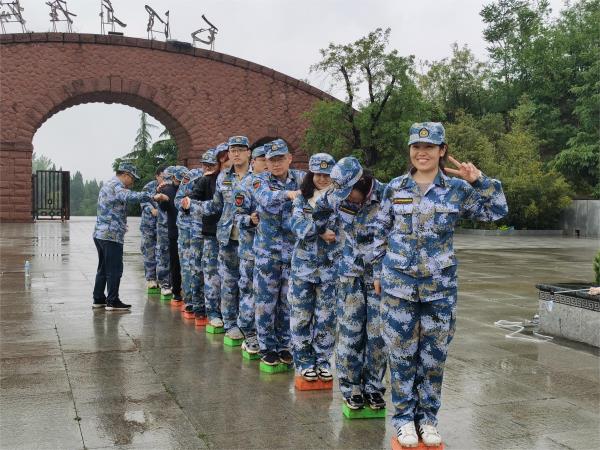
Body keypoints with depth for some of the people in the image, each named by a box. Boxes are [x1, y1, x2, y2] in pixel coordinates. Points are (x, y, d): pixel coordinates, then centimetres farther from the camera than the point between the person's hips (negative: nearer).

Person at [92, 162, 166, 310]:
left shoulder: (107, 185, 21)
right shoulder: (116, 185, -13)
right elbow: (130, 196, -33)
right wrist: (153, 197, -38)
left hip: (100, 234, 10)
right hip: (112, 235, -10)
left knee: (103, 268, 16)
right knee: (115, 269, -4)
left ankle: (98, 299, 22)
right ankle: (112, 302, 0)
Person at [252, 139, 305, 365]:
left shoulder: (301, 178, 4)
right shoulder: (261, 180, -2)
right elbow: (266, 197, -23)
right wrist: (289, 193, -38)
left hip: (294, 250, 2)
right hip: (267, 250, -1)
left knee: (289, 300, 9)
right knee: (265, 300, 3)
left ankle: (284, 345, 23)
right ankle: (267, 347, 16)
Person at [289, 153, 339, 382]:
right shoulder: (302, 197, 6)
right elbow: (297, 224, -9)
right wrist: (321, 231, -21)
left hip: (329, 266, -1)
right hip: (303, 264, 1)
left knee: (326, 317, 5)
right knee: (301, 315, 5)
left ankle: (323, 360, 19)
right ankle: (304, 361, 18)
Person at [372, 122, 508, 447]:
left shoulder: (458, 189, 0)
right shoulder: (394, 188, 2)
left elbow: (497, 211, 0)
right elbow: (380, 233, 8)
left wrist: (479, 180, -13)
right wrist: (378, 273, 8)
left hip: (439, 288, 0)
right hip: (398, 285, 0)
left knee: (433, 357, 9)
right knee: (401, 355, 6)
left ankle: (428, 418, 25)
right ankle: (404, 418, 21)